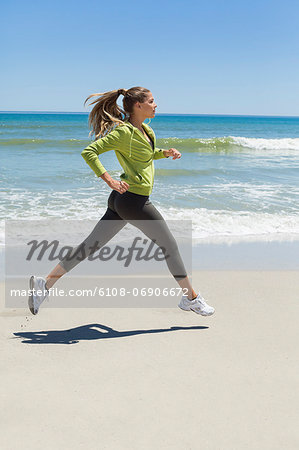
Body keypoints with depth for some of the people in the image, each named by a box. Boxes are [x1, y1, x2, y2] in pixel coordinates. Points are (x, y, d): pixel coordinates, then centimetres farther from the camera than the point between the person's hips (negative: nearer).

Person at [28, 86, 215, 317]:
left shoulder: (144, 129, 14)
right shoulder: (124, 131, -15)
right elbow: (89, 152, -18)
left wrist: (166, 152, 14)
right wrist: (110, 180, -24)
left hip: (121, 200, 9)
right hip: (134, 200, -9)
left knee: (91, 245, 9)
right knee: (170, 246, 5)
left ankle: (45, 283, 10)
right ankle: (191, 298, 20)